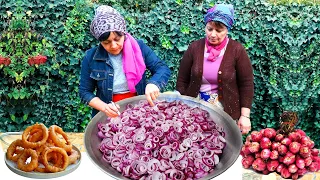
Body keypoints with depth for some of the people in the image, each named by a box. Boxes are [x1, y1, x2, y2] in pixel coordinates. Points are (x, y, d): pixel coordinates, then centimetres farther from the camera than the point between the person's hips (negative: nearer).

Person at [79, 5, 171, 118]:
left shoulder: (139, 48, -9)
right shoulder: (91, 58, -10)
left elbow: (163, 68, -10)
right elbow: (85, 92, -3)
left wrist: (153, 83, -32)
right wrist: (104, 107, -20)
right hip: (109, 116, -1)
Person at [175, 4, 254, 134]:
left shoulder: (237, 50, -7)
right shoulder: (194, 48, -1)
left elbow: (246, 84, -5)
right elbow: (182, 81, 3)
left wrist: (245, 116, -8)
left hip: (227, 114, -2)